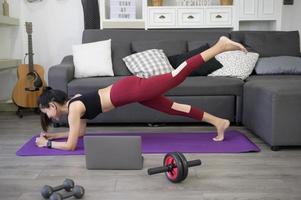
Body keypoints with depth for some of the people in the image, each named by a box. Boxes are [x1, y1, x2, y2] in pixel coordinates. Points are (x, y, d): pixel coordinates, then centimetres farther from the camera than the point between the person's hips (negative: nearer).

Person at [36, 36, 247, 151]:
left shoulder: (73, 108, -10)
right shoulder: (74, 102, 15)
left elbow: (71, 145, -11)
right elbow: (80, 132, 28)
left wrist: (48, 144, 3)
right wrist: (52, 135, 27)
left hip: (132, 89, -7)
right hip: (130, 89, 7)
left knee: (177, 75, -8)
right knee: (173, 107, 9)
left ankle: (220, 46, -5)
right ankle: (219, 122, 16)